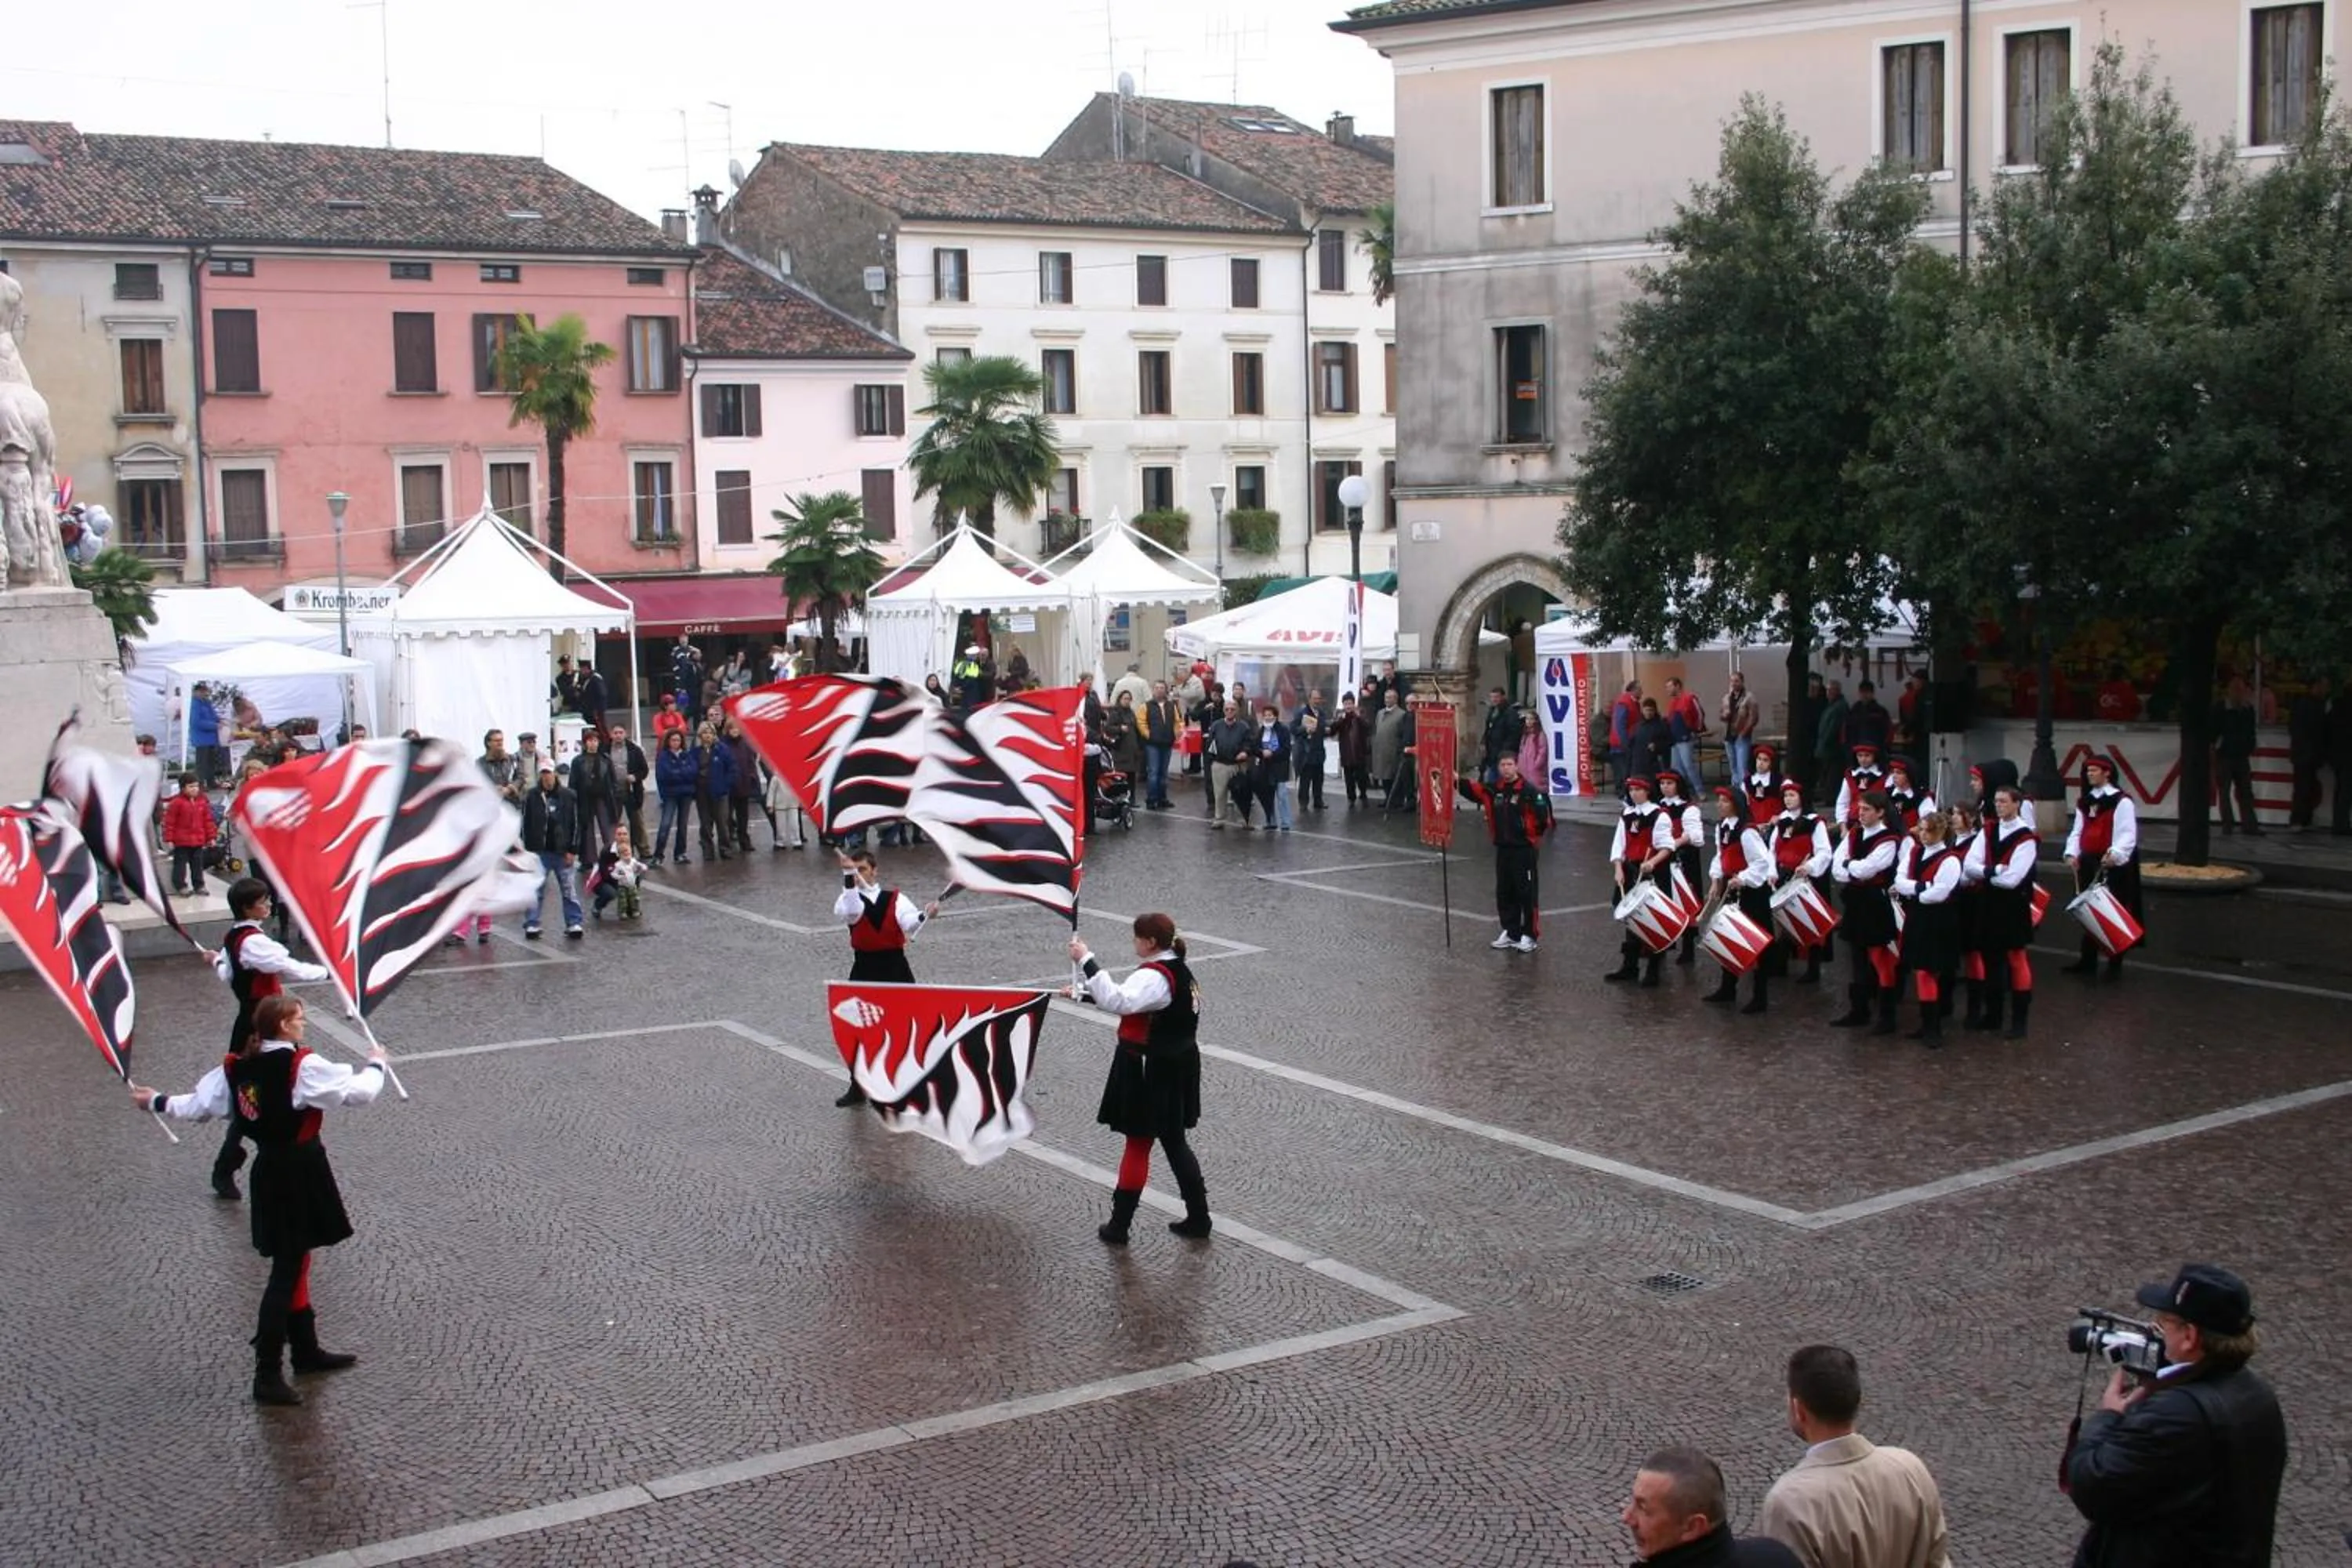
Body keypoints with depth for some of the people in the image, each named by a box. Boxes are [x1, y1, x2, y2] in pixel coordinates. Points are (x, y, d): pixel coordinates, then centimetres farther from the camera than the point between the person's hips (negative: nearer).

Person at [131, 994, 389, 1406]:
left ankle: (307, 1350, 35)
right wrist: (376, 1064, 7)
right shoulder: (303, 1066, -18)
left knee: (293, 1262, 21)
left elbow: (199, 1105, 9)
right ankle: (268, 1375, -3)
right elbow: (358, 1091, -14)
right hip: (301, 1174, -7)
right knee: (287, 1270, -3)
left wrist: (157, 1103, 27)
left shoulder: (237, 1067, 1)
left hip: (268, 1171, 7)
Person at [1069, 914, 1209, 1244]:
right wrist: (1083, 992, 16)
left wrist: (1087, 962, -36)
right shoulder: (1177, 971, 11)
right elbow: (1129, 999, 20)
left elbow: (1119, 1001, -37)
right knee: (1175, 1142, 17)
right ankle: (1198, 1219, 21)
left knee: (1138, 1145, 0)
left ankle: (1119, 1226, 10)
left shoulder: (1155, 977, -21)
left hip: (1151, 1074, -9)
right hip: (1175, 1070, 9)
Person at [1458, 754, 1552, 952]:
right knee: (1504, 893, 13)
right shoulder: (1494, 790, 7)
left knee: (1526, 893, -2)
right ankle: (1511, 932, 24)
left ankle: (1529, 935, 7)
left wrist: (1534, 835, -4)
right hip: (1502, 848, 7)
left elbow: (1544, 816, -16)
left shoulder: (1529, 790, -14)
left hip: (1524, 850, -7)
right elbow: (1472, 789, 7)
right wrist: (1454, 778, -8)